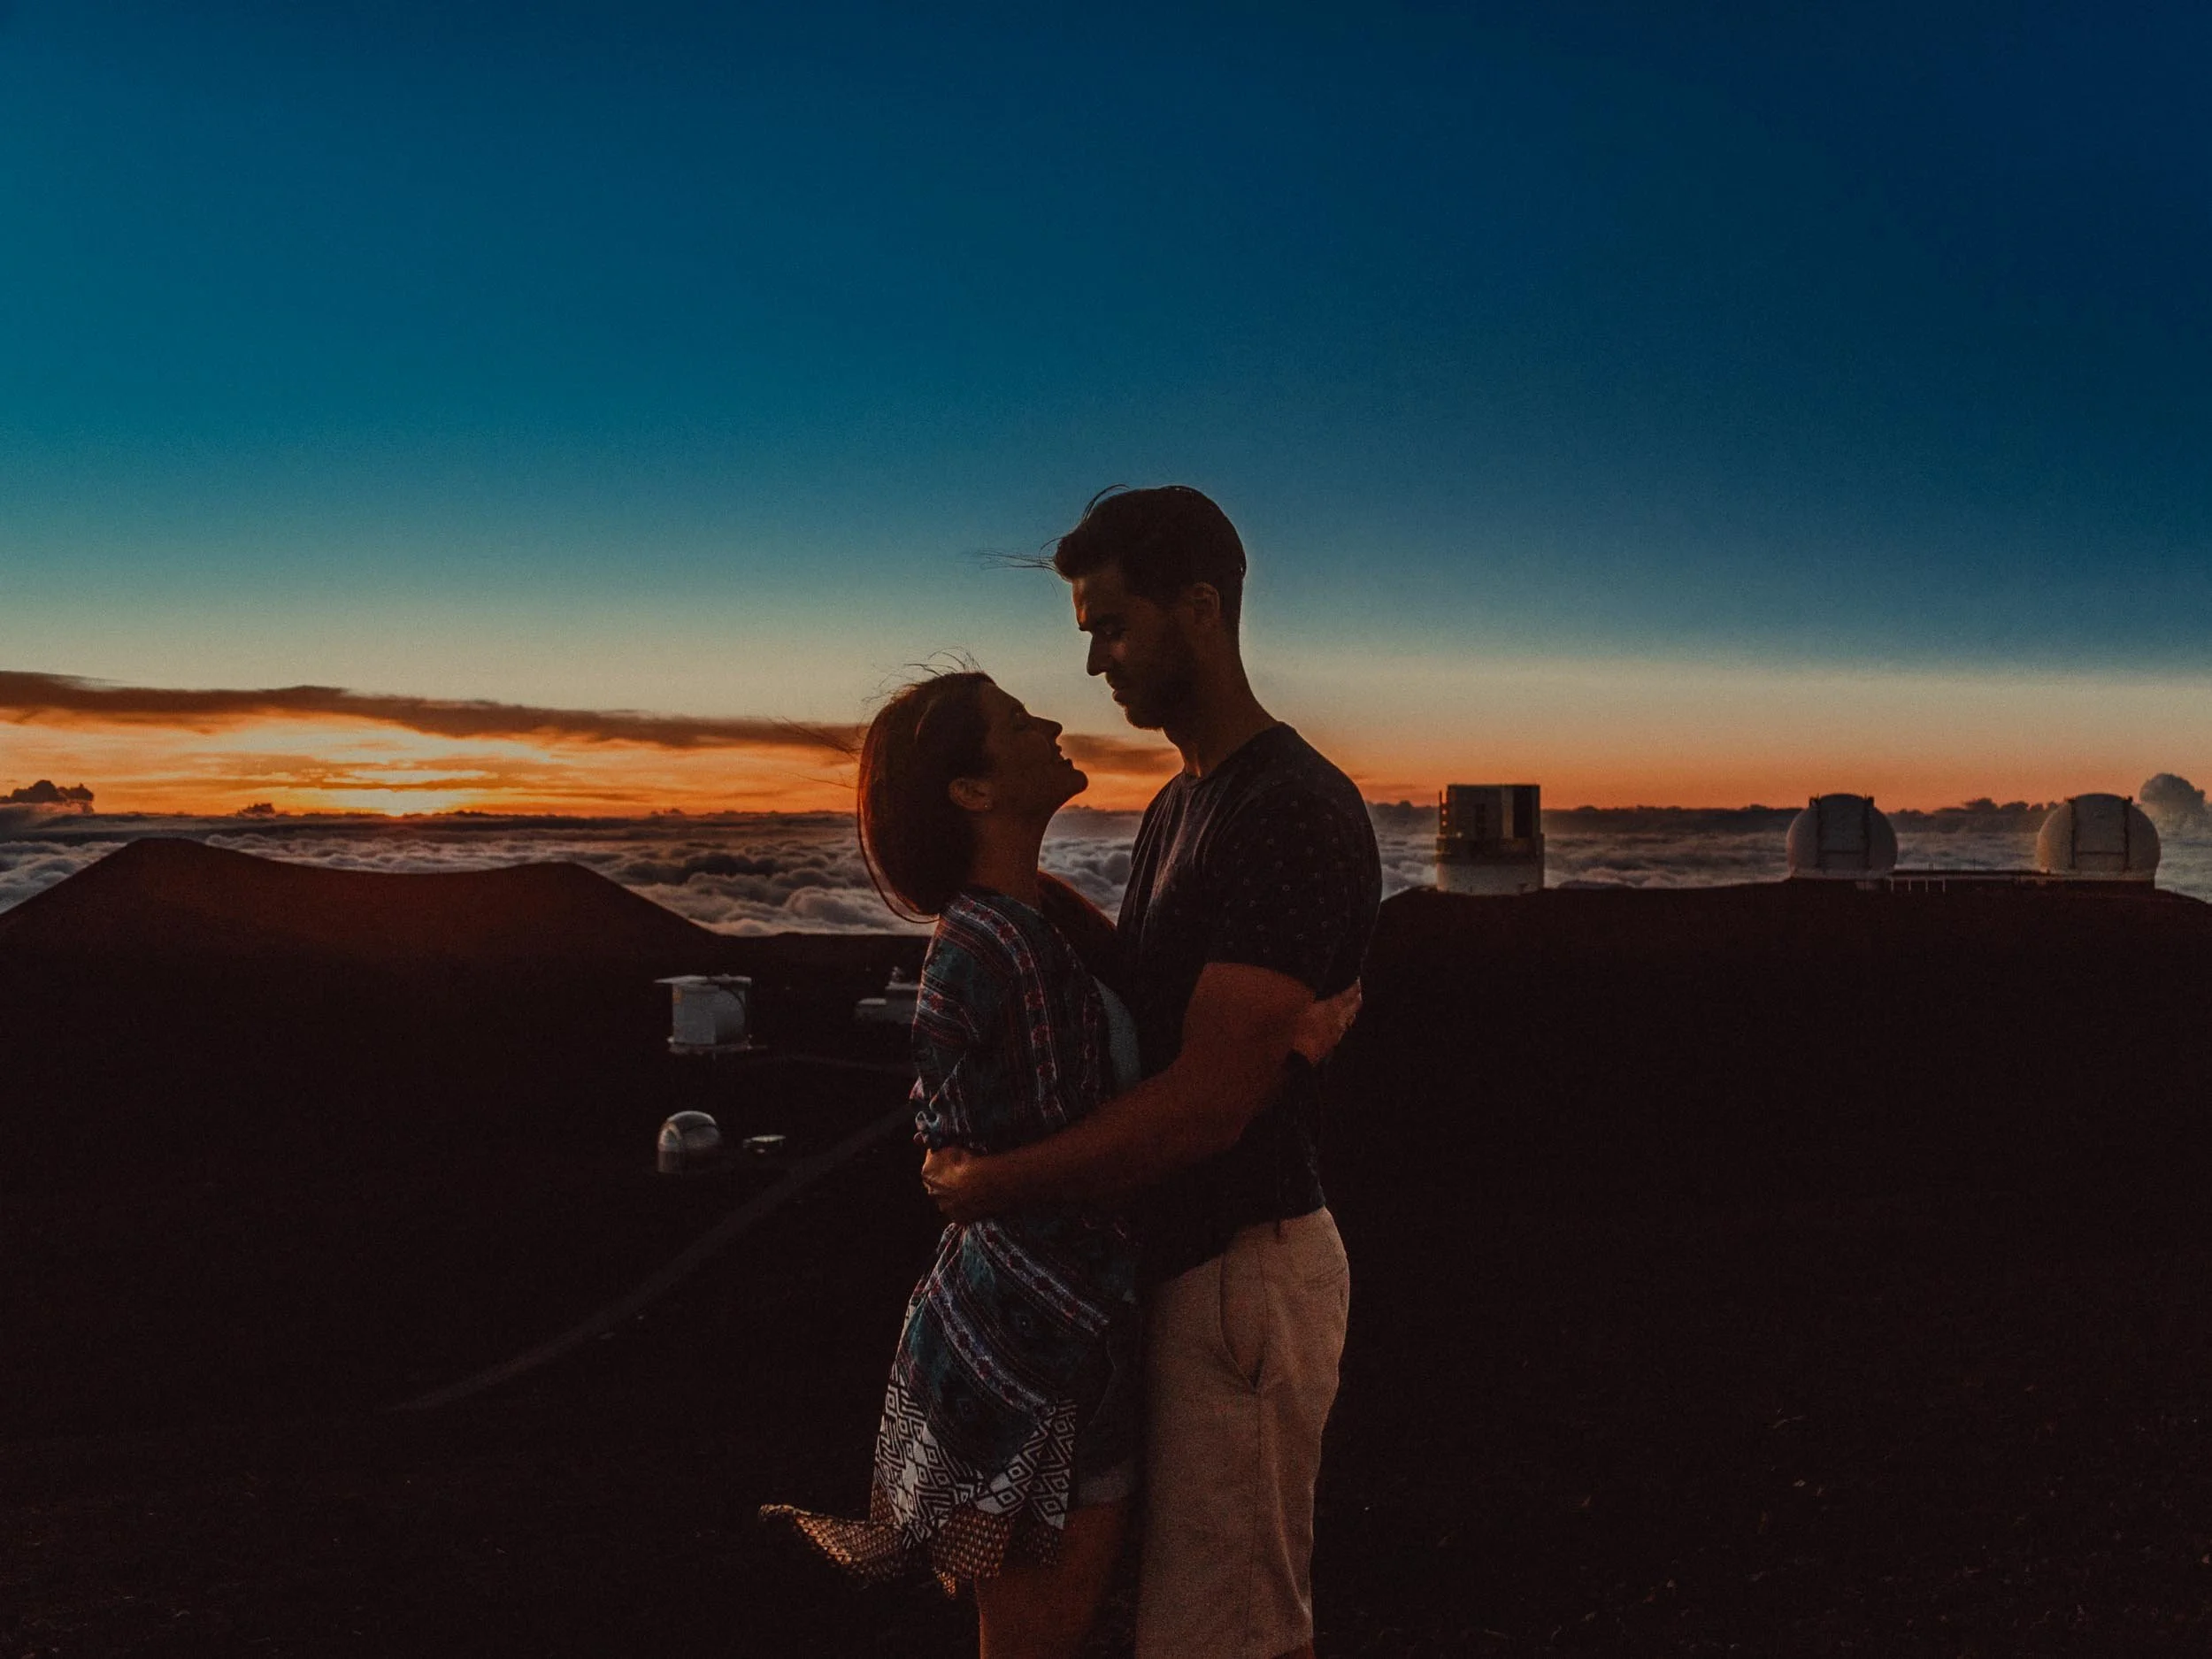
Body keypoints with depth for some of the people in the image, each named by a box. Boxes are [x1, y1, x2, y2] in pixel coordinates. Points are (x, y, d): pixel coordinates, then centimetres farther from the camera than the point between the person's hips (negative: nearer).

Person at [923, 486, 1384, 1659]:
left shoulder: (1293, 813, -19)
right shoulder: (1177, 806, 14)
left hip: (1246, 1265, -9)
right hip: (1182, 1253, 9)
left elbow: (1208, 1101, -24)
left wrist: (993, 1184, -16)